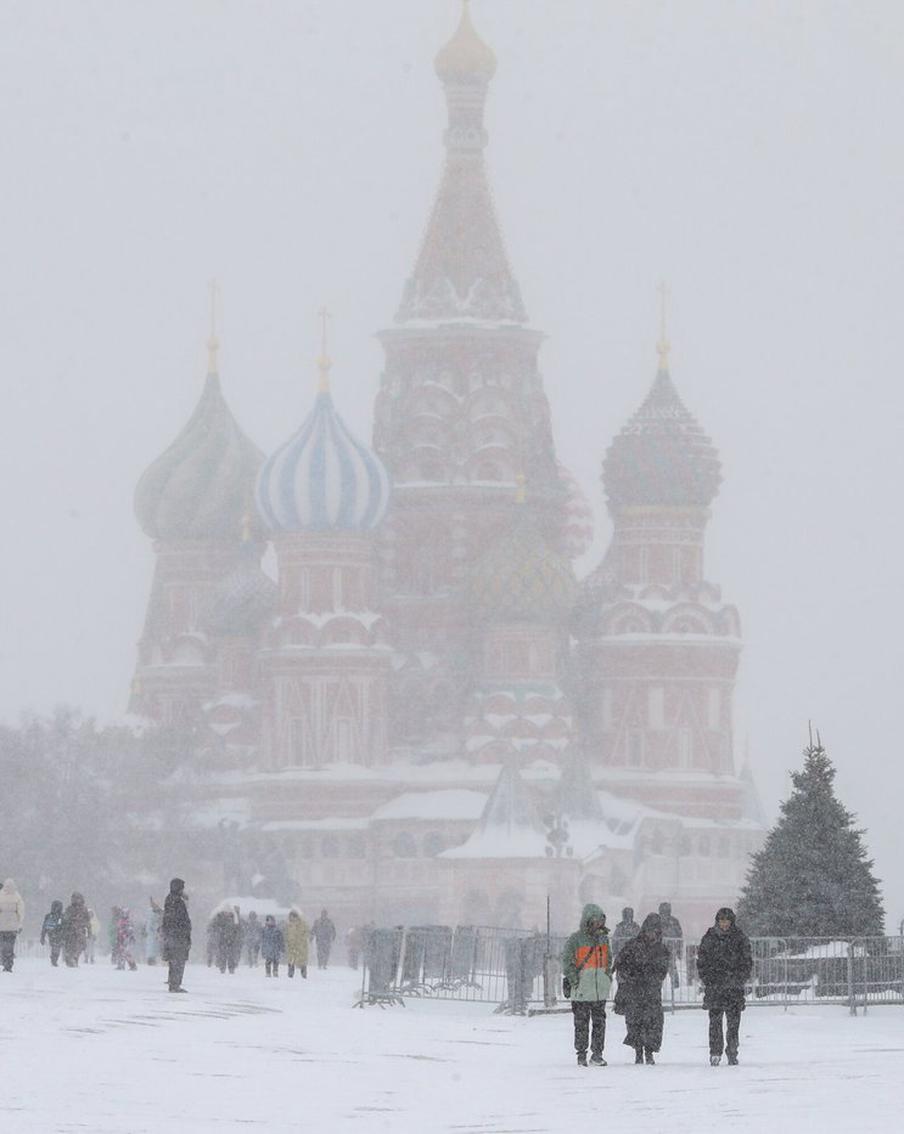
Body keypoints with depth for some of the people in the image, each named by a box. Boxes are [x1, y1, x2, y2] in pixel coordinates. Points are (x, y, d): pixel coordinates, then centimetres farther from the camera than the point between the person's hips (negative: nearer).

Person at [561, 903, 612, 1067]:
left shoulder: (604, 938, 11)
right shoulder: (576, 939, -6)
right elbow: (567, 961, -6)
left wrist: (608, 976, 14)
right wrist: (573, 978, -13)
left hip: (600, 990, 5)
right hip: (581, 990, -5)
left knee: (599, 1021, 5)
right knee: (581, 1023, 1)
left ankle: (597, 1054, 12)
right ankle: (581, 1055, 8)